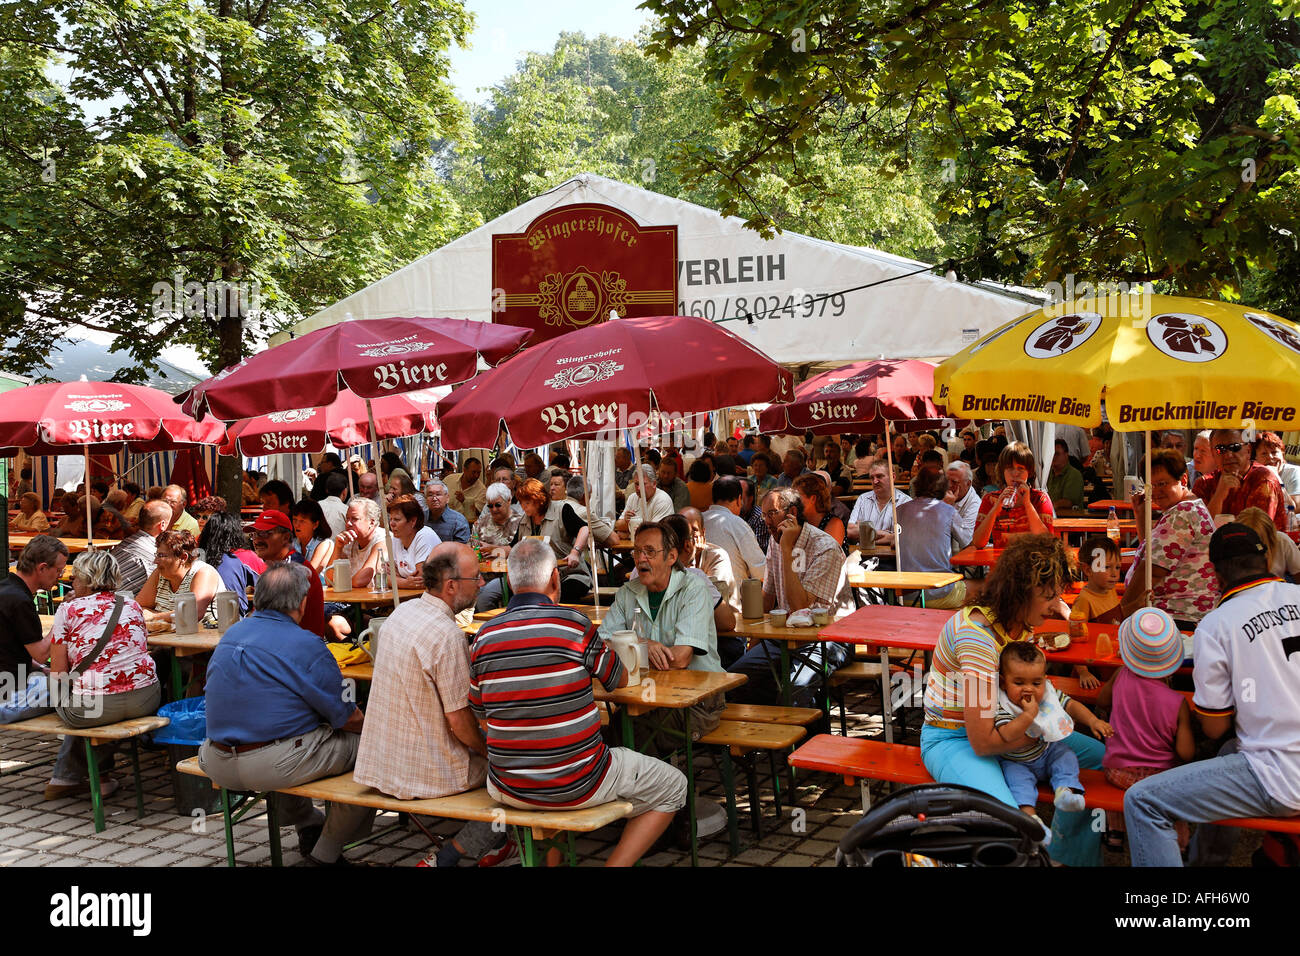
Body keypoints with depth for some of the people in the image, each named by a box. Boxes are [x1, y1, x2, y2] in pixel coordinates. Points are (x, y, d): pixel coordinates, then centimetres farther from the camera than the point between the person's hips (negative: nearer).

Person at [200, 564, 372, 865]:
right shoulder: (307, 646, -13)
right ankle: (325, 854, 14)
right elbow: (346, 718, -8)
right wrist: (370, 726, 15)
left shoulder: (229, 636, 9)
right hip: (276, 766, -8)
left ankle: (308, 825, 44)